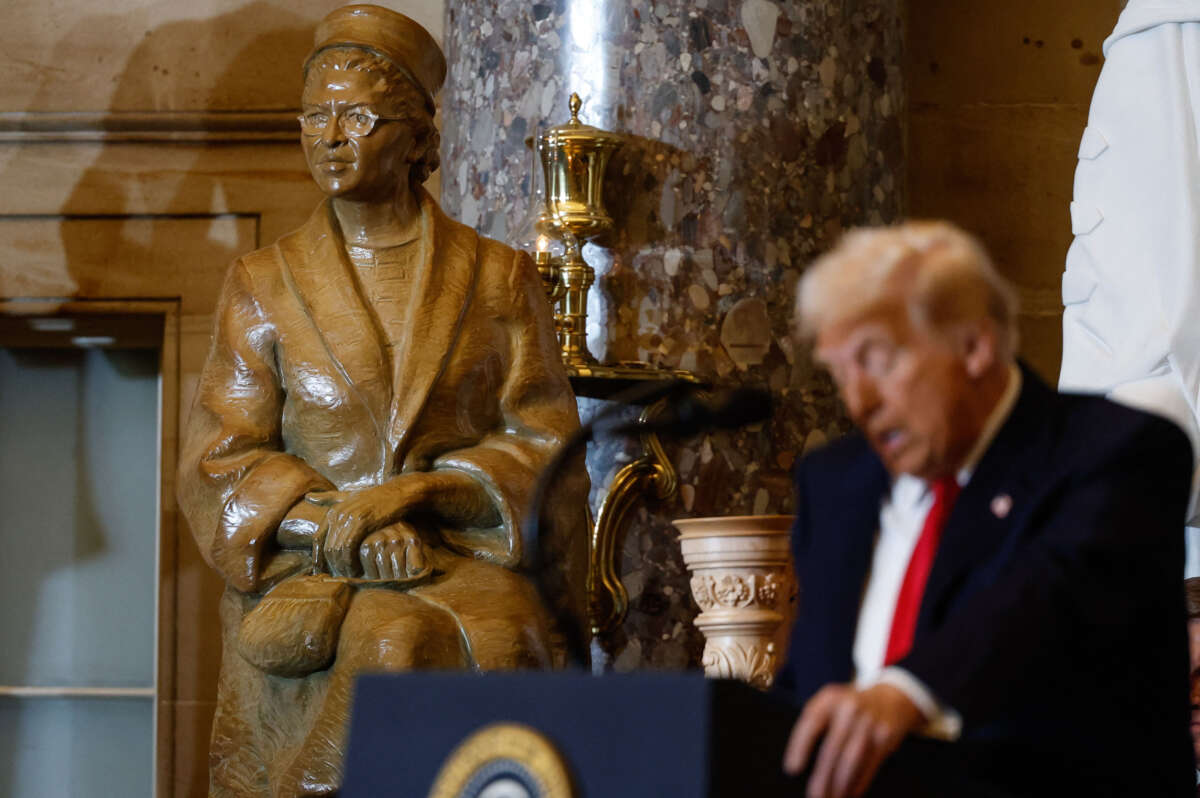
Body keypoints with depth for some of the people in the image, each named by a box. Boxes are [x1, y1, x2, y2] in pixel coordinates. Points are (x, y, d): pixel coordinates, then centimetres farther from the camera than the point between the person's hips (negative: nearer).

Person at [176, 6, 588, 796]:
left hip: (470, 562, 0)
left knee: (403, 643, -35)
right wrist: (340, 525, -14)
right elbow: (218, 464, 5)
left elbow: (546, 446, 4)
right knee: (384, 656, -34)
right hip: (306, 575, 0)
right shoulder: (264, 285, 12)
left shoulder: (498, 280, 10)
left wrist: (416, 489, -14)